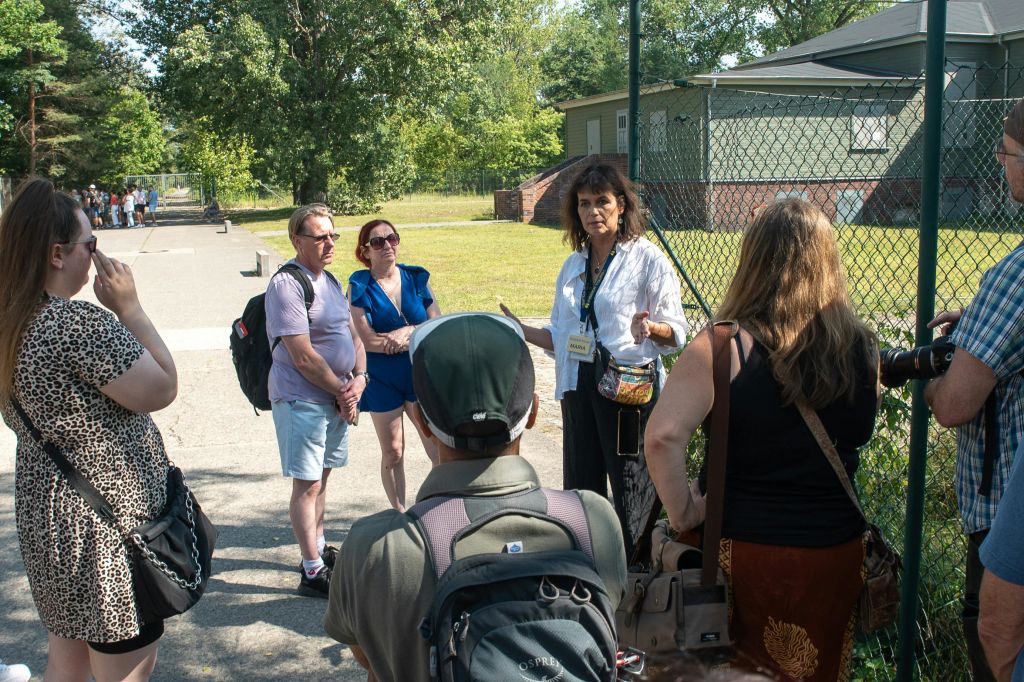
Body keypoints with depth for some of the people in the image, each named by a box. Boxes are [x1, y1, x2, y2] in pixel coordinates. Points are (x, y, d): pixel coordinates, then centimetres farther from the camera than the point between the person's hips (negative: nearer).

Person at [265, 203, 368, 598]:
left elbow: (353, 336, 15)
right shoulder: (287, 285, -16)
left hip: (337, 398, 9)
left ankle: (318, 549, 31)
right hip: (301, 399, -9)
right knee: (307, 485, -3)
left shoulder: (330, 280, 13)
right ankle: (313, 573, 4)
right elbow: (304, 357, -20)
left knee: (321, 478, 18)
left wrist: (359, 379, -3)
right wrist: (343, 392, -10)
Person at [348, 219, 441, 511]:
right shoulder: (360, 287, -8)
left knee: (440, 451, 0)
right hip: (382, 380, -2)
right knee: (392, 454, 9)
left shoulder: (416, 278, 1)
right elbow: (368, 340, -16)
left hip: (421, 375, 2)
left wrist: (407, 332, -18)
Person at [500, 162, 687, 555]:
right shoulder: (574, 265, 14)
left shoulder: (647, 259, -5)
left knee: (630, 491, -2)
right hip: (579, 385, 6)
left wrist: (649, 328, -26)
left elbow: (676, 332, -6)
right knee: (580, 487, 13)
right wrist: (521, 330, 5)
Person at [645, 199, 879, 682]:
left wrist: (682, 513, -15)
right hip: (836, 551, 4)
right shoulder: (862, 348, -4)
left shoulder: (725, 346, -18)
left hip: (738, 549, -3)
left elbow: (663, 436, -27)